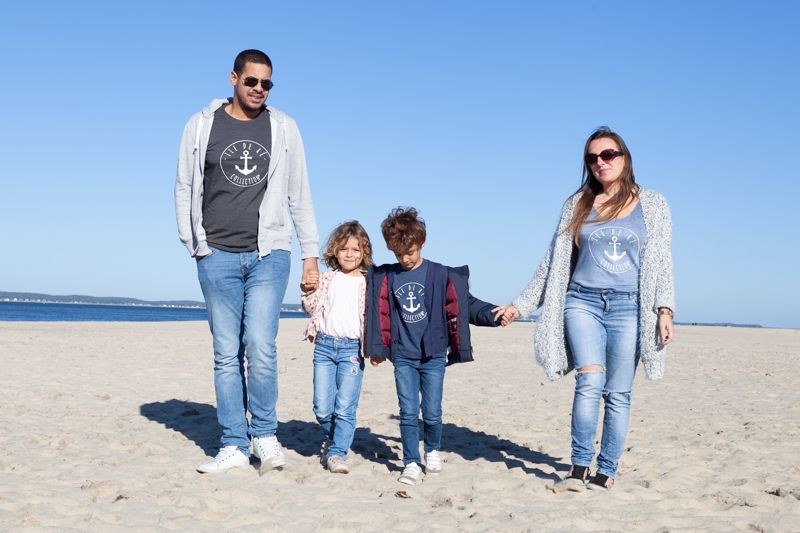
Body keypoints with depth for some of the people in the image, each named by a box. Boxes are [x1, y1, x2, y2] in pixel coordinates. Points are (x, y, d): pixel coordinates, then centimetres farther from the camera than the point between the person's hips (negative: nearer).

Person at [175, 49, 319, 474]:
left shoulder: (283, 128, 9)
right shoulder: (201, 125, 7)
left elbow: (299, 195, 11)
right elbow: (184, 189, 12)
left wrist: (311, 254, 7)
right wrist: (194, 245, 2)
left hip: (268, 254, 0)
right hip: (217, 257, 1)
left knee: (260, 348, -11)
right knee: (227, 354, 1)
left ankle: (264, 435, 8)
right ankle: (233, 447, 10)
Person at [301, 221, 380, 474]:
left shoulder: (367, 283, 3)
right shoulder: (328, 278, 9)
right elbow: (311, 308, 13)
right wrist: (308, 291, -5)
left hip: (352, 348, -2)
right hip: (325, 344, 2)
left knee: (345, 407, -7)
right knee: (322, 408, 5)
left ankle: (337, 452, 1)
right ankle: (330, 438, 31)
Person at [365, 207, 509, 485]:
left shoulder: (441, 275, -1)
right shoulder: (385, 277, 5)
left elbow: (466, 305, 2)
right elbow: (380, 314, 15)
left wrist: (492, 314, -10)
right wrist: (377, 348, 12)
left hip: (434, 355, -1)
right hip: (403, 357, 1)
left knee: (432, 413, 2)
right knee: (408, 413, -2)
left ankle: (433, 451, 28)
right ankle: (411, 463, 9)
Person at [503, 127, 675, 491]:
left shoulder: (652, 205, 9)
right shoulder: (577, 205, 11)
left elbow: (662, 263, 7)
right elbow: (554, 262, 15)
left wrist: (665, 310, -6)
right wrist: (521, 305, 14)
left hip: (628, 307, 0)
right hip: (582, 302, 0)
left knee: (618, 394, -1)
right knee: (590, 381, -17)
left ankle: (607, 471, 10)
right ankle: (580, 466, -7)